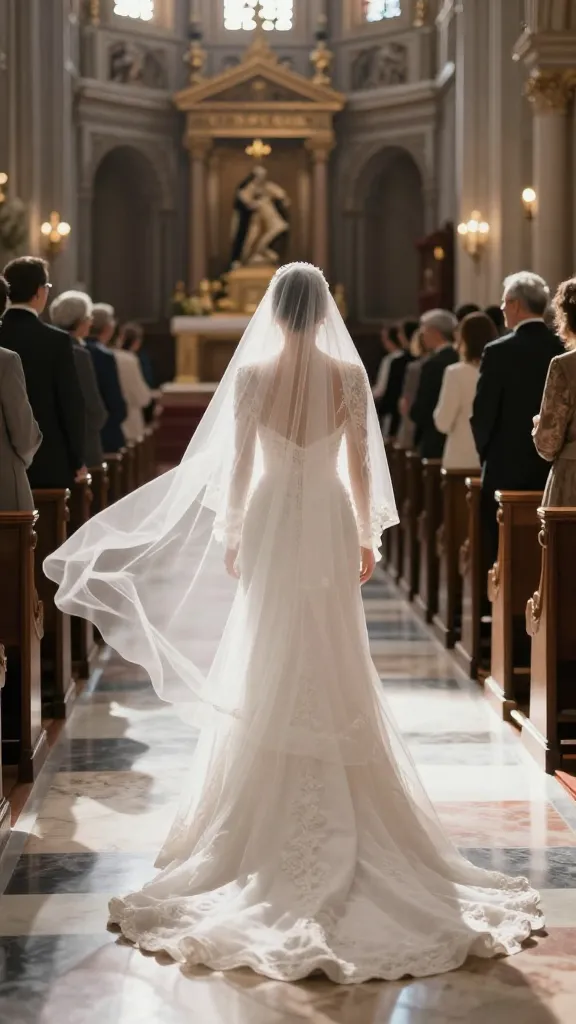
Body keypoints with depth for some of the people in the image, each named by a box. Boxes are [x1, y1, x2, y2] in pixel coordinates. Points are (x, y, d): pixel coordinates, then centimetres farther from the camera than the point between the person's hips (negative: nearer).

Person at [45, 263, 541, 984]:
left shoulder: (252, 373, -9)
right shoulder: (350, 374, -6)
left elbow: (238, 464, -5)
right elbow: (360, 465, -2)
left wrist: (230, 537, 6)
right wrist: (367, 538, 9)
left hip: (271, 526, -1)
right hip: (330, 526, 1)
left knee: (267, 675, 9)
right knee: (336, 673, 9)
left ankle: (269, 821, 12)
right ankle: (347, 816, 12)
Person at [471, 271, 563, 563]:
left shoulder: (499, 352, -11)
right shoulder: (563, 350, 0)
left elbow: (483, 413, -8)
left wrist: (486, 452, 9)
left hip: (507, 468, -4)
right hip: (552, 471, 4)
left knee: (503, 552, 2)